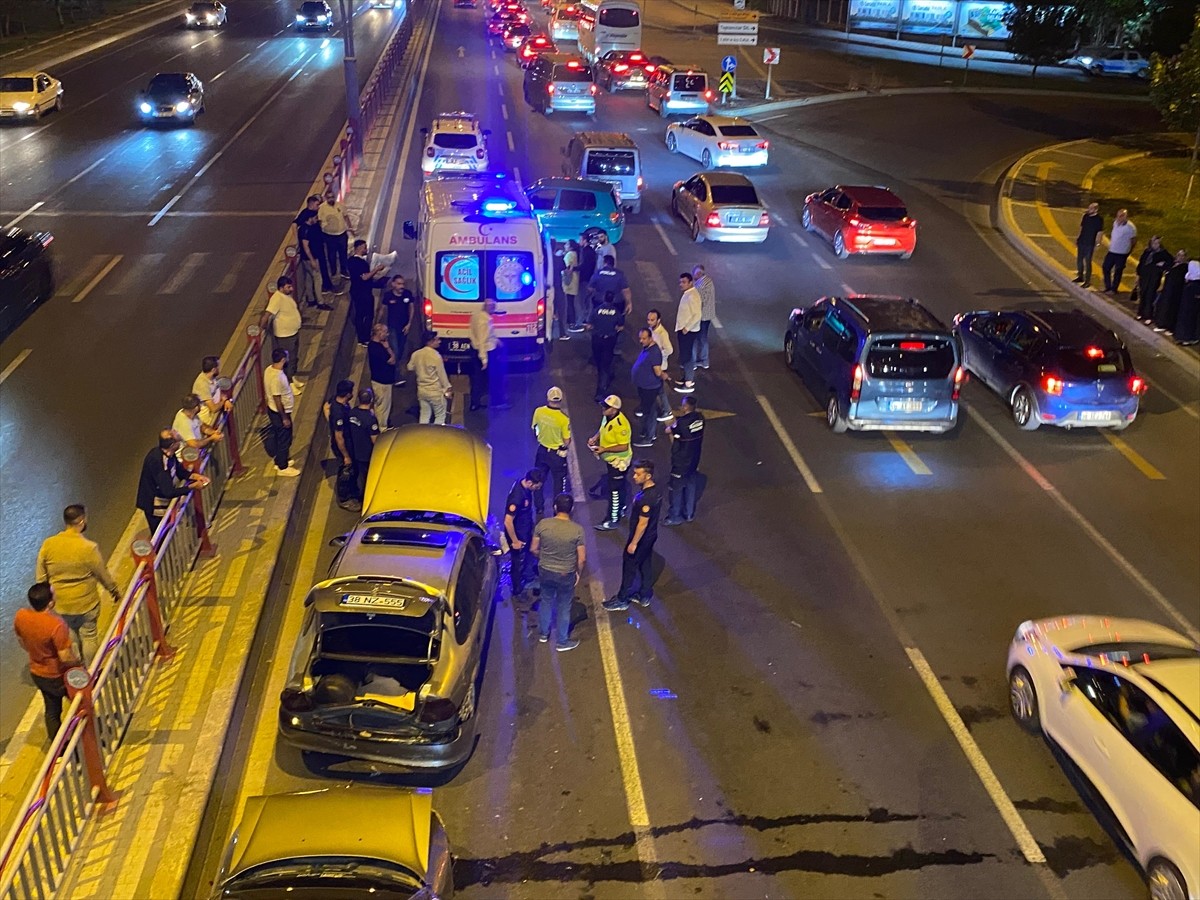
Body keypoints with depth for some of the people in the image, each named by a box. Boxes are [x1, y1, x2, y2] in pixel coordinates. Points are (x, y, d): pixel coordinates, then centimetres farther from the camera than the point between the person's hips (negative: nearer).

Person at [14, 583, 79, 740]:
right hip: (59, 676, -6)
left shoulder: (20, 616, -15)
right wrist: (77, 659, -10)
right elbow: (66, 657, -31)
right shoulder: (56, 625, -35)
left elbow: (23, 642, 3)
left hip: (37, 673, 6)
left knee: (51, 710, 25)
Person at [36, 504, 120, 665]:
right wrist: (114, 589, 7)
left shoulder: (48, 545, -13)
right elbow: (102, 573, -11)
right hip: (86, 602, -4)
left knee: (71, 635, 24)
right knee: (89, 636, 16)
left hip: (61, 602, 4)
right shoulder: (89, 548, -25)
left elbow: (41, 576, -3)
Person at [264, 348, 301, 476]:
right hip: (279, 413, -9)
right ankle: (282, 468, 24)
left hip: (273, 409, 9)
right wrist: (284, 418, -19)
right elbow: (277, 399, -27)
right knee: (284, 440, 8)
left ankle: (280, 460, 42)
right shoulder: (277, 377, -33)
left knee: (280, 438, 25)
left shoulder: (269, 369, -4)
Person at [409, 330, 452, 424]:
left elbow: (410, 368, 13)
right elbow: (442, 374, -14)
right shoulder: (436, 355, -20)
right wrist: (447, 388, -4)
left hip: (422, 390, 6)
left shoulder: (416, 354, -2)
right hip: (436, 391, -6)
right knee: (440, 416, 7)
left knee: (424, 416, 16)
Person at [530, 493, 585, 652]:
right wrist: (579, 573, 3)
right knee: (564, 607, 16)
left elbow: (533, 549, -5)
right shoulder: (577, 529, -21)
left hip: (545, 571, 3)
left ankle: (543, 633, 43)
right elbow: (582, 558, -16)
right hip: (566, 575, -3)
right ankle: (562, 642, 31)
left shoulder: (543, 524, -15)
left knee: (546, 601, 26)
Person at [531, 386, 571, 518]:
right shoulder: (563, 419, -25)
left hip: (542, 451, 4)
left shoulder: (538, 412, -13)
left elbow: (534, 430, 2)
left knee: (539, 480, 21)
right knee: (559, 482, 15)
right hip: (557, 454, -4)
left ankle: (538, 508, 34)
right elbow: (567, 442, -17)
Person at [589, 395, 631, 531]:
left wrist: (604, 449, -28)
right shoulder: (607, 417, -5)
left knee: (614, 491, 1)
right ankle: (621, 509, 45)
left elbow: (623, 447, -30)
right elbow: (602, 429, 15)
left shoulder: (621, 424, -32)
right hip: (610, 459, 9)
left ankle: (612, 521, 11)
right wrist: (595, 438, -4)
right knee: (619, 486, 26)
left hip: (618, 461, -9)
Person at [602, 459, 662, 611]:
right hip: (650, 535, 9)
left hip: (641, 538, -9)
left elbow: (643, 523, -27)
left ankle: (622, 600, 21)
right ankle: (645, 596, 36)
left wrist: (633, 543, -18)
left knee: (629, 567, 7)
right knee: (645, 564, 22)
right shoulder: (655, 490, -4)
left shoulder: (646, 498, -33)